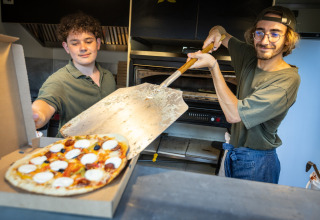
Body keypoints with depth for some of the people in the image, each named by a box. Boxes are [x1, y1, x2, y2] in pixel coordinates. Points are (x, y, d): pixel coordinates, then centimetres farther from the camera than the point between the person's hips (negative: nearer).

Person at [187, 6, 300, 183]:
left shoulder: (288, 80, -25)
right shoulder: (250, 57, -3)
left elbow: (233, 114, -31)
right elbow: (220, 31, 14)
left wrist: (213, 65, -28)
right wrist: (216, 32, -12)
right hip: (234, 152, 7)